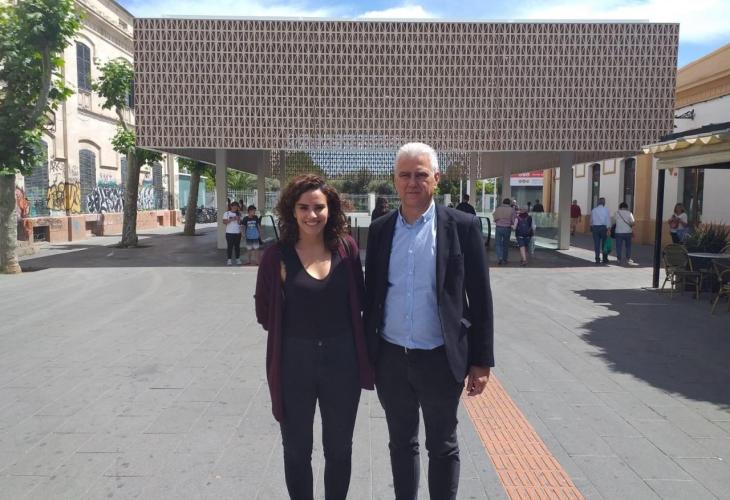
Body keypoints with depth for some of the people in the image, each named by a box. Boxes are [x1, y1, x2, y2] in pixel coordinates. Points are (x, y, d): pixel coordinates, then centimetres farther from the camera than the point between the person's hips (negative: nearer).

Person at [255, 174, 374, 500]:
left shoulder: (346, 248, -4)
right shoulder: (277, 256, -9)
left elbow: (360, 300, 6)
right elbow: (264, 312, 0)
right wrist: (296, 329, 2)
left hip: (342, 359, 2)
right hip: (294, 362, -1)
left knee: (339, 448, 19)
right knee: (297, 450, 17)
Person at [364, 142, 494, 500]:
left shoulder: (462, 226, -7)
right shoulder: (380, 229, 3)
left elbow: (480, 297, -5)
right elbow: (371, 293, 9)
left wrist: (481, 361, -6)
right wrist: (367, 352, 9)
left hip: (440, 359, -3)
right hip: (391, 359, 3)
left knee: (443, 446, 14)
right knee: (401, 443, 19)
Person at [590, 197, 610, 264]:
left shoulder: (593, 210, 5)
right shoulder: (606, 210, -3)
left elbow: (591, 220, 10)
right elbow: (608, 219, -8)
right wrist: (608, 229, -8)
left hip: (595, 227, 2)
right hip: (603, 227, -2)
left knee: (596, 244, 3)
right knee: (604, 244, 8)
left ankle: (597, 259, -1)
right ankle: (605, 259, 12)